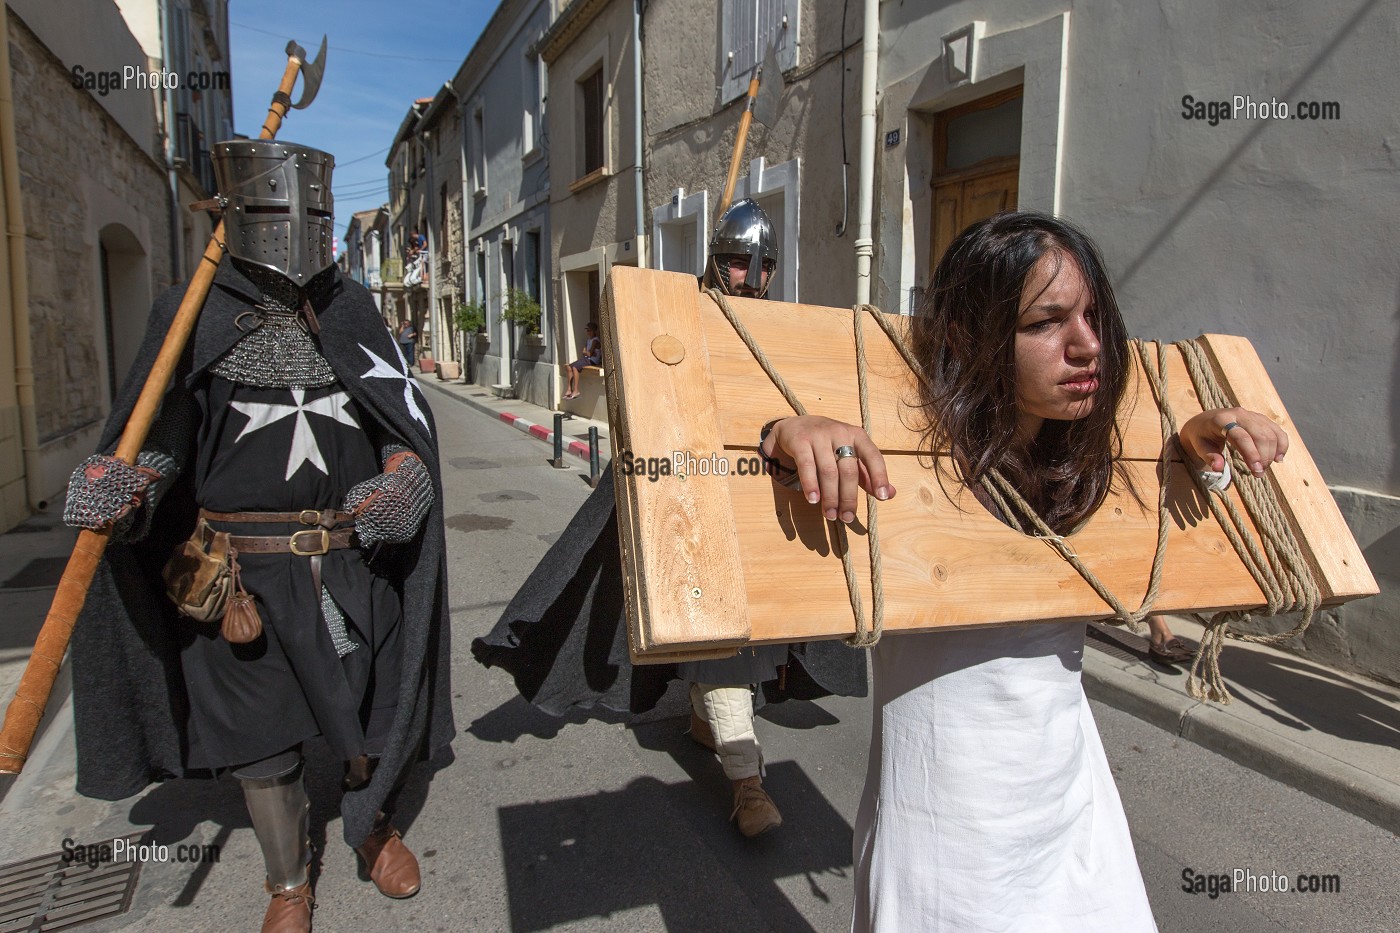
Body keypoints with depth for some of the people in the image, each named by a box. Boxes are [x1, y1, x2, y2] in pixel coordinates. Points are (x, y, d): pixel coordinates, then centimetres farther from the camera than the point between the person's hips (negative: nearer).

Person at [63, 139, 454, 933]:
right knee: (262, 738, 13)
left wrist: (402, 481, -19)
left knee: (373, 713, 14)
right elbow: (156, 433, 1)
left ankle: (374, 824, 45)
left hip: (355, 562, 1)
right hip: (246, 573, 0)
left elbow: (410, 417, 1)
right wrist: (113, 481, -21)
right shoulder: (193, 314, 1)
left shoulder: (352, 309, 5)